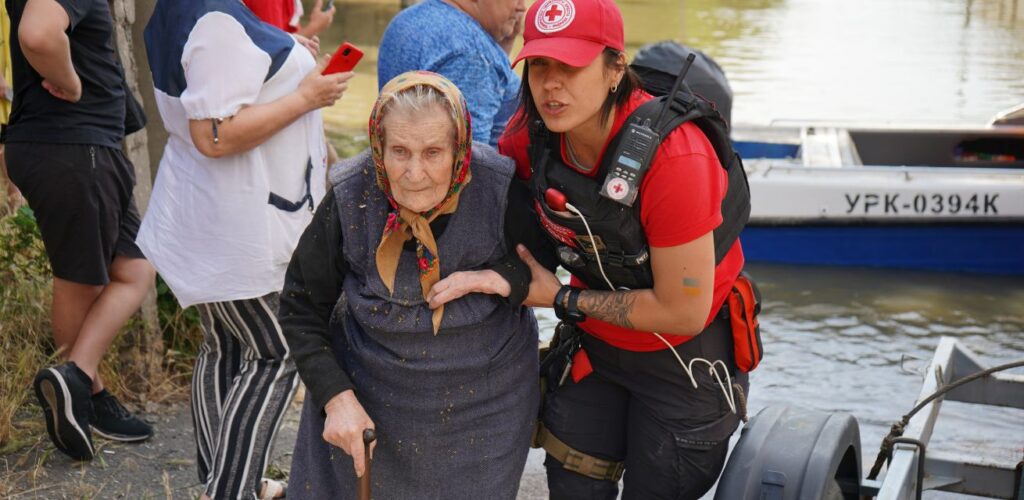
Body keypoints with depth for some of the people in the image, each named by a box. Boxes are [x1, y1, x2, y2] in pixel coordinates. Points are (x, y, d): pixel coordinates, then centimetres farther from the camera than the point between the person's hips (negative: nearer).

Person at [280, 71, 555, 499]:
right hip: (368, 390, 0)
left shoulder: (501, 193, -20)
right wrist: (335, 396, -15)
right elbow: (301, 309, -5)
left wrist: (505, 278, -23)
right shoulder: (350, 199, -17)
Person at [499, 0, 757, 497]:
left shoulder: (673, 157, -33)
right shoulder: (529, 132, -16)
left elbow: (683, 313, -26)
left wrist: (561, 299, -19)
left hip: (686, 351, -5)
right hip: (591, 341, 5)